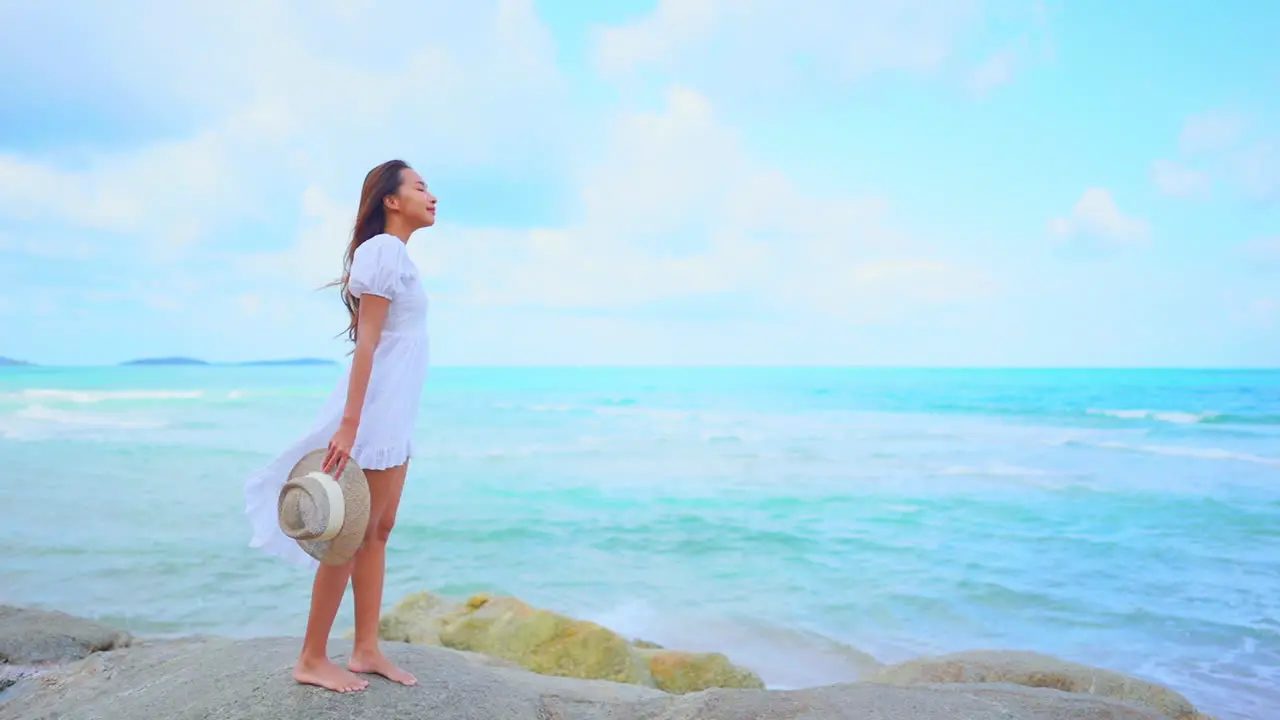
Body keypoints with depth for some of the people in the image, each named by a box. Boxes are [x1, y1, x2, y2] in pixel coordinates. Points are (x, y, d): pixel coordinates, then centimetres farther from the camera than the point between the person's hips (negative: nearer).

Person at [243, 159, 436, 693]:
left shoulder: (397, 253, 16)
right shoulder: (383, 249, -12)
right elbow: (365, 342, -20)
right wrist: (348, 424, -23)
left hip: (395, 414, 9)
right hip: (373, 409, -9)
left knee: (377, 532, 11)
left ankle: (366, 650, 19)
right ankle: (312, 659, 9)